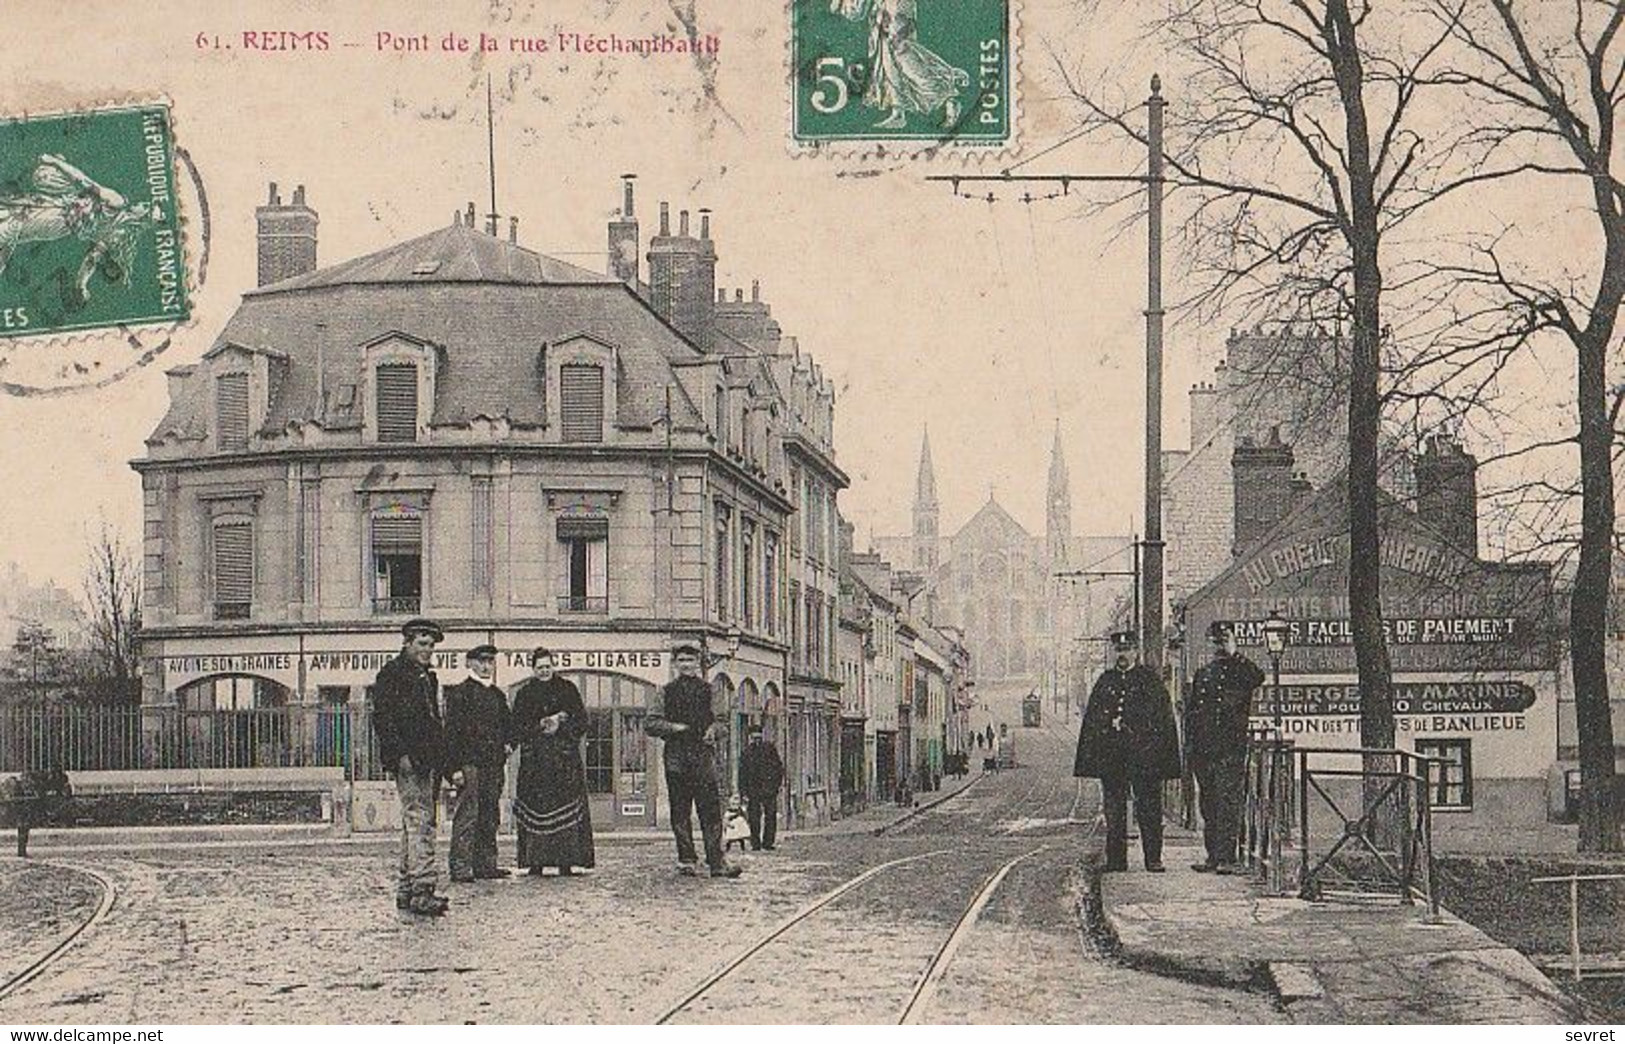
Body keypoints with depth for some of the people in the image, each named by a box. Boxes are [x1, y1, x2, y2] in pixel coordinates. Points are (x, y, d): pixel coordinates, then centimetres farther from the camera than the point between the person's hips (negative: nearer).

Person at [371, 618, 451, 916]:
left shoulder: (428, 677, 21)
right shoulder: (391, 674, -6)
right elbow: (382, 718, -13)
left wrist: (440, 763, 20)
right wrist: (400, 755, -20)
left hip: (427, 761, 9)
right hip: (408, 761, -9)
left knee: (416, 823, 12)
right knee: (418, 820, -16)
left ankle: (405, 891, 17)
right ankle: (422, 889, -21)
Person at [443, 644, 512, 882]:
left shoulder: (497, 695, 19)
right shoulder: (459, 693, -2)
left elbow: (504, 727, 30)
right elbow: (452, 731, -8)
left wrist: (506, 745, 7)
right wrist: (455, 768, -14)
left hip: (494, 764, 7)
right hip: (469, 762, -7)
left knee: (490, 818, 7)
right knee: (467, 816, -10)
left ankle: (486, 864, 11)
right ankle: (461, 867, -11)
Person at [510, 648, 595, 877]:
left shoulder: (568, 689, 10)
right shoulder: (524, 694, 11)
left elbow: (581, 722, 6)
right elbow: (518, 727, 5)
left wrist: (559, 727, -9)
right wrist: (542, 725, -10)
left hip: (565, 758, 0)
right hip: (534, 761, 0)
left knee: (566, 812, -7)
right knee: (536, 808, -5)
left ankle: (566, 862, -7)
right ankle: (536, 862, -4)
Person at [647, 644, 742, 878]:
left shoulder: (707, 690, 12)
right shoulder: (666, 692, 8)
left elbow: (722, 724, 15)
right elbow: (650, 724, 3)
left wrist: (714, 730, -7)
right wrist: (674, 728, -11)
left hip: (704, 756, 0)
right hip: (677, 759, 0)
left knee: (711, 811, -6)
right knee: (680, 813, 1)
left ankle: (716, 861, -7)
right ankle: (687, 860, 9)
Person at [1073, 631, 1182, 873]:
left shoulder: (1150, 679, 4)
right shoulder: (1105, 681, 14)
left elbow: (1163, 717, 1)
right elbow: (1092, 720, 14)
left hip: (1144, 754, -3)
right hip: (1111, 757, 3)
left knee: (1148, 807, -2)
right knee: (1114, 810, 4)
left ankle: (1153, 859, 2)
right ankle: (1116, 860, 9)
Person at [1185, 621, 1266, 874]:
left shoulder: (1241, 670, 3)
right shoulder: (1203, 675, 18)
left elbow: (1258, 678, -22)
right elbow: (1191, 711, 19)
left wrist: (1233, 654, -17)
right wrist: (1190, 747, 13)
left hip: (1231, 750, -6)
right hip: (1204, 748, 6)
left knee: (1228, 802, -12)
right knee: (1208, 804, 6)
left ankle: (1226, 857, -15)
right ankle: (1213, 856, 11)